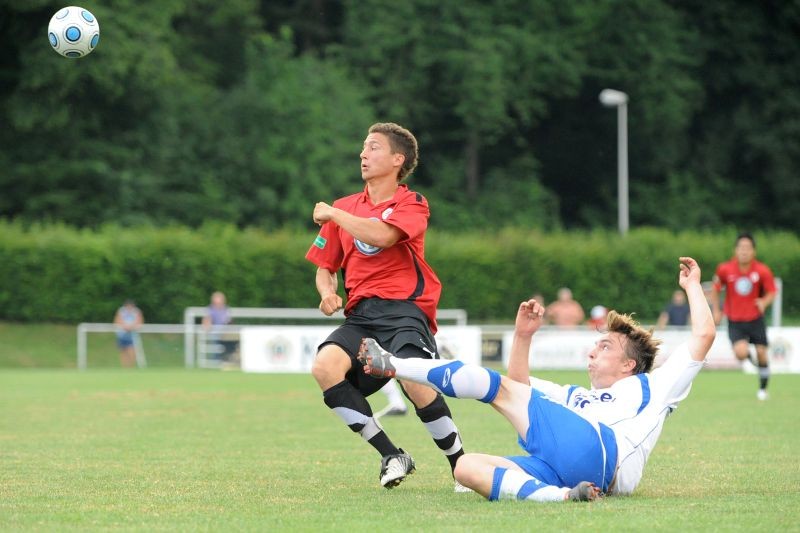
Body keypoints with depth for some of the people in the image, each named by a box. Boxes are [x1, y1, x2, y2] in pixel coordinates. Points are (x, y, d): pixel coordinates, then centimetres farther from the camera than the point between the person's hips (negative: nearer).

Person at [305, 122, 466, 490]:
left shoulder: (412, 204, 4)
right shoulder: (345, 207, 20)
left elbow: (382, 235, -17)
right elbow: (325, 267, 27)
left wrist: (332, 214, -3)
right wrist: (327, 293, 3)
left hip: (404, 309, -5)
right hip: (361, 315, 5)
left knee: (414, 381, -32)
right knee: (325, 366, -26)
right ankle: (391, 456, -16)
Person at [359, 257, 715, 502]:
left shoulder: (651, 387, 25)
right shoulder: (576, 396, 45)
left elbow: (703, 336, 19)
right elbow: (521, 385, 45)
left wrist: (692, 286, 30)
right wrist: (523, 335, 34)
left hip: (602, 455, -7)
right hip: (559, 471, 7)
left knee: (499, 387, -3)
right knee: (467, 467, -16)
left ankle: (393, 366, 1)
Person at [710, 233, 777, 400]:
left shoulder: (762, 271, -13)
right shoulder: (725, 269, -11)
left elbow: (771, 292, -2)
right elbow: (715, 289, 5)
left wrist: (764, 302, -23)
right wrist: (716, 310, 2)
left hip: (755, 319, 1)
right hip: (734, 321, -1)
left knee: (761, 354, -1)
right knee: (741, 352, -21)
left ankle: (762, 389, 21)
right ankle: (749, 357, 19)